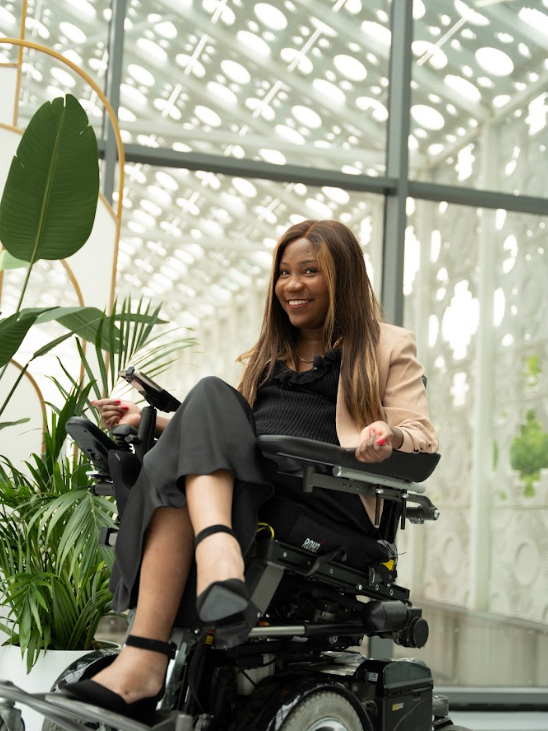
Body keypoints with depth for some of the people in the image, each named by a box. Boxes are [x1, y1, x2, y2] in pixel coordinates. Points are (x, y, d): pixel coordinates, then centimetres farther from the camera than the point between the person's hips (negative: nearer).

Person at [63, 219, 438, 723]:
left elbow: (423, 439, 7)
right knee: (210, 398, -24)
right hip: (245, 489, 5)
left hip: (330, 504, -5)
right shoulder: (267, 354, 36)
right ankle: (217, 553, -50)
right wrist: (150, 420, 17)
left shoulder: (388, 346, 19)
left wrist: (389, 436, -16)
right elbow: (222, 431, 32)